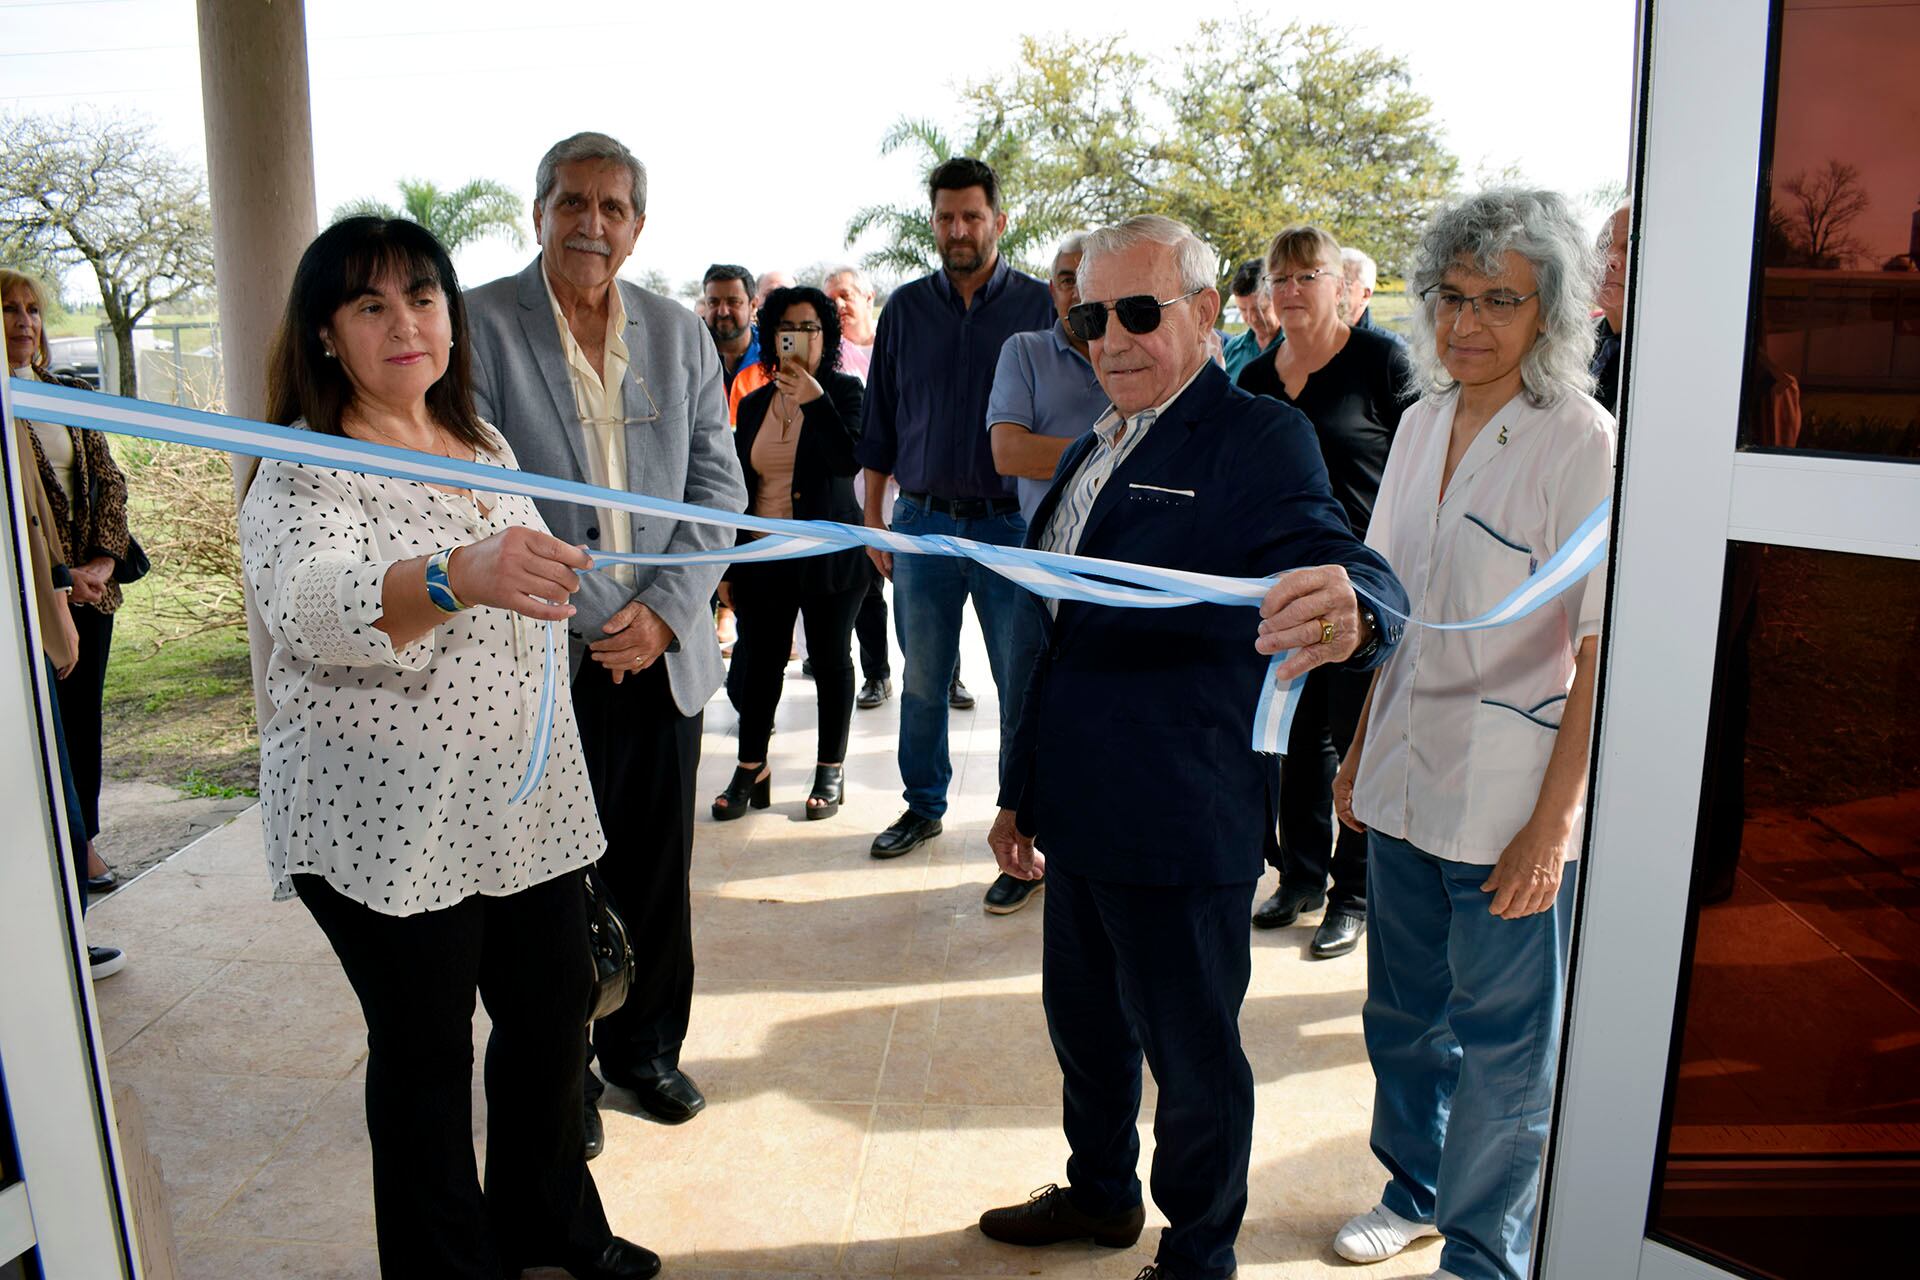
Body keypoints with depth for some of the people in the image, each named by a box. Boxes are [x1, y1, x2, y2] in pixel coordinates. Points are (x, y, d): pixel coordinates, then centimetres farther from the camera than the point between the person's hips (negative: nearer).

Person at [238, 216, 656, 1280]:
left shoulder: (487, 446, 11)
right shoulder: (303, 471, -11)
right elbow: (307, 606, -33)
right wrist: (454, 577, -51)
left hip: (524, 803, 7)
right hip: (389, 822, -6)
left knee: (553, 1012, 16)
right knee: (423, 1050, 6)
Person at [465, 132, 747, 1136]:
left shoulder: (680, 335, 8)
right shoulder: (479, 325, -4)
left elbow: (717, 486, 7)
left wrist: (665, 611, -6)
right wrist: (588, 616, -12)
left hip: (663, 649, 4)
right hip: (544, 657, -3)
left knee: (657, 866, 13)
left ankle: (643, 1045, 34)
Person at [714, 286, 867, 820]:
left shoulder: (844, 391, -1)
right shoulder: (753, 404, 11)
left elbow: (848, 460, -16)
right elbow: (739, 487, 12)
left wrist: (814, 400, -23)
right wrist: (728, 565, 9)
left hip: (829, 553, -3)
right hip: (765, 556, 4)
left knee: (830, 659, 6)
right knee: (758, 661, 6)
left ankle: (831, 771, 18)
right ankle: (751, 770, 20)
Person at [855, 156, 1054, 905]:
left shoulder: (1040, 306, 0)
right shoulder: (906, 309, 8)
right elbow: (880, 421, 12)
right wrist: (873, 518, 9)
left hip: (1013, 525, -2)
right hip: (923, 519, 3)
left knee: (1022, 687, 1)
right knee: (923, 680, 12)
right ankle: (924, 807, 30)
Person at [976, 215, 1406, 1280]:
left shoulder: (1258, 440, -13)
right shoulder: (1090, 454, 12)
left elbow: (1338, 567, -29)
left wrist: (1347, 612, -54)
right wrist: (1023, 790, 19)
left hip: (1180, 827, -8)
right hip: (1082, 816, 8)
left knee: (1191, 1052, 11)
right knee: (1083, 1019, 24)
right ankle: (1100, 1193, 49)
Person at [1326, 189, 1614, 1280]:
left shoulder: (1583, 445, -14)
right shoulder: (1424, 423, 6)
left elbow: (1603, 652, -15)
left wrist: (1555, 820, -17)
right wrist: (1361, 750, 13)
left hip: (1513, 802, -6)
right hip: (1408, 780, 6)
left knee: (1501, 1037, 9)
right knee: (1404, 1010, 20)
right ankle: (1415, 1190, 43)